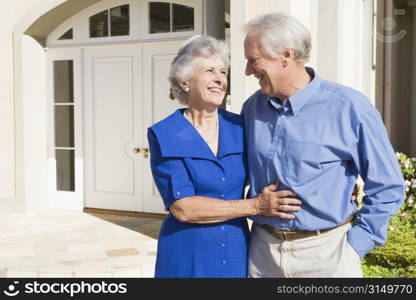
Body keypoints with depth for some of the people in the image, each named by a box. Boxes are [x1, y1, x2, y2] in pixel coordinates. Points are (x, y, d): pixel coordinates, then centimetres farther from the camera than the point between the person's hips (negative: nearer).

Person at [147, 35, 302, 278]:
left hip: (237, 256, 3)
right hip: (186, 259, -3)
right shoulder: (164, 137, -9)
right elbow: (182, 208, -17)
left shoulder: (240, 128, 0)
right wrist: (255, 206, -19)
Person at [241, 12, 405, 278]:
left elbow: (387, 188, -6)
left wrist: (353, 247, -9)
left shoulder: (349, 108, -12)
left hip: (325, 252, -3)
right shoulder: (253, 107, 1)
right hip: (262, 249, 4)